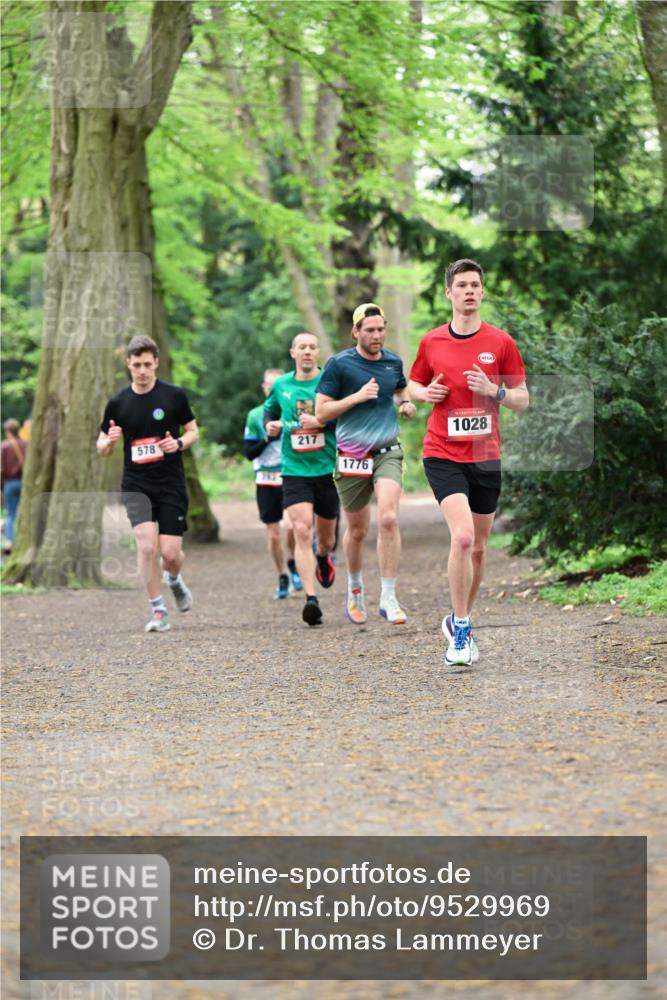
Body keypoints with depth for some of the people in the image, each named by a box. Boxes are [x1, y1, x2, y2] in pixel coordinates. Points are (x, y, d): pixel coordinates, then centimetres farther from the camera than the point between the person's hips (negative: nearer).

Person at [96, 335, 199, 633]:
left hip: (171, 485, 0)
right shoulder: (118, 402, 0)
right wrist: (110, 441, -15)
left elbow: (193, 431, 8)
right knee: (147, 545, -18)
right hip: (136, 485, 0)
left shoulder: (174, 396, -3)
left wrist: (179, 443, -14)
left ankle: (174, 580, 34)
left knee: (170, 552, -4)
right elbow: (101, 449, 8)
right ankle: (158, 611, -4)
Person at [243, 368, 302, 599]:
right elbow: (248, 452, 1)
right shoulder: (255, 416, 3)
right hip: (266, 482, 1)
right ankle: (283, 578, 21)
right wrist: (268, 438, -14)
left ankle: (293, 564, 7)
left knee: (292, 525, -20)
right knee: (273, 534, 4)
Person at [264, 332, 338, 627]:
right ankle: (311, 599, -22)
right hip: (294, 470, 0)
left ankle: (323, 558, 52)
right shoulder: (281, 385, 6)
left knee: (325, 536, 14)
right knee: (302, 530, -18)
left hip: (327, 468, 0)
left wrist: (320, 421, -19)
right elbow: (269, 411, 26)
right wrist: (270, 425, 4)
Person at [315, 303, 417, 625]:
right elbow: (321, 412, -6)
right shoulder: (339, 364, -6)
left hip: (387, 452, 2)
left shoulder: (393, 361, 7)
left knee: (388, 518, -19)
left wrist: (406, 402, 7)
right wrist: (357, 396, -17)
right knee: (357, 530, 9)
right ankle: (355, 587, 36)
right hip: (351, 457, -2)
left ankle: (389, 598, -15)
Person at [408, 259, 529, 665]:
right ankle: (461, 630, -9)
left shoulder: (501, 342, 1)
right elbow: (413, 385, 18)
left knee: (479, 546, 10)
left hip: (486, 456, 2)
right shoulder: (432, 341, 3)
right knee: (462, 536, -19)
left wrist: (494, 390, -16)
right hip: (443, 454, -2)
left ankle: (461, 620, 30)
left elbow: (523, 399, 4)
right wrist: (426, 393, -5)